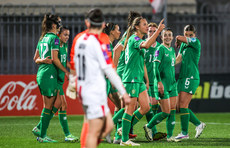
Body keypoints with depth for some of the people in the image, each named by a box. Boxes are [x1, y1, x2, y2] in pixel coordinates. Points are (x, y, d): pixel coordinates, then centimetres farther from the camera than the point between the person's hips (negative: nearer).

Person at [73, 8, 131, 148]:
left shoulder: (80, 40, 8)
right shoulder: (98, 43, -14)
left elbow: (76, 65, 16)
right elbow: (109, 70, -15)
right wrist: (123, 92, -11)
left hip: (83, 89, 8)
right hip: (95, 92, -8)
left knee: (108, 126, 13)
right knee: (94, 132, -5)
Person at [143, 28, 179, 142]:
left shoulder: (172, 50, 14)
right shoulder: (160, 49, -10)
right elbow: (155, 67, -17)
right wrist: (159, 82, -24)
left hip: (172, 84, 8)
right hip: (163, 84, -8)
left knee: (172, 111, 3)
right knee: (166, 112, -8)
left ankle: (170, 136, 8)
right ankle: (148, 127, 11)